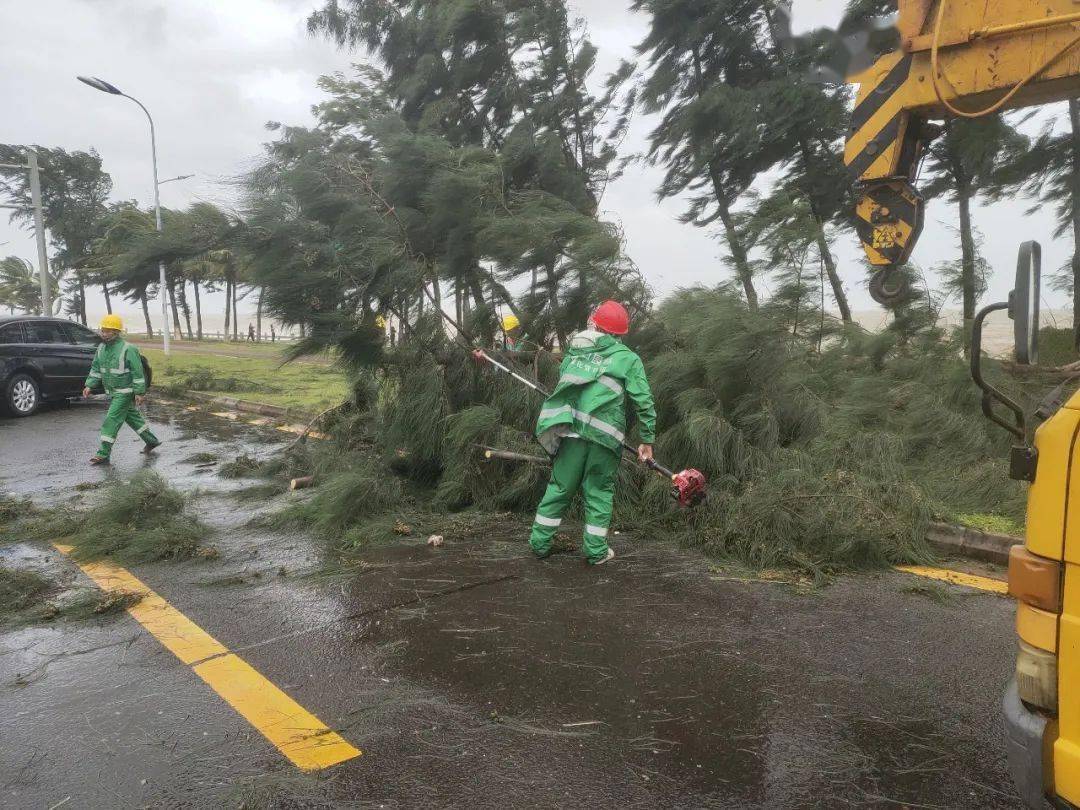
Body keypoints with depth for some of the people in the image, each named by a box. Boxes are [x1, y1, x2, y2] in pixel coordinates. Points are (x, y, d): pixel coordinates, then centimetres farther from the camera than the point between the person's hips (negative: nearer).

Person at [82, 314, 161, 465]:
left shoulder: (128, 349, -17)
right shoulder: (101, 348, 6)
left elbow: (138, 372, -16)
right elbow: (96, 368, 14)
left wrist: (140, 393, -17)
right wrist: (89, 385, 5)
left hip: (125, 392, -8)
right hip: (112, 392, 8)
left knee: (111, 421, -10)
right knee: (133, 417, 17)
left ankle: (104, 454, -6)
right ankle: (152, 441, 31)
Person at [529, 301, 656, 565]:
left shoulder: (574, 351, 14)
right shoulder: (627, 358, 4)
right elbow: (644, 402, 0)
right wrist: (647, 440, 7)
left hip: (570, 430, 3)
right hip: (604, 433, -3)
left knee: (560, 487, 12)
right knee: (599, 491, 9)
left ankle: (540, 543, 20)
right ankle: (596, 550, 15)